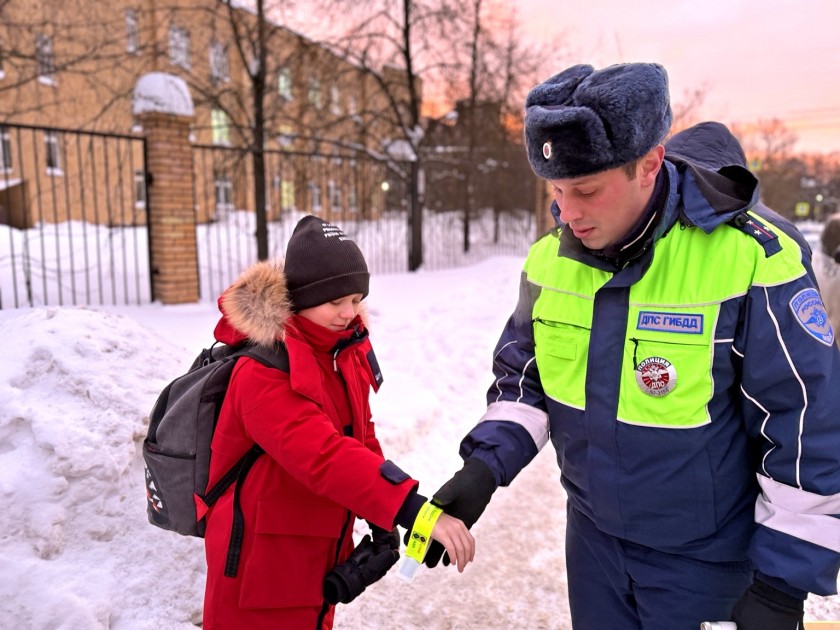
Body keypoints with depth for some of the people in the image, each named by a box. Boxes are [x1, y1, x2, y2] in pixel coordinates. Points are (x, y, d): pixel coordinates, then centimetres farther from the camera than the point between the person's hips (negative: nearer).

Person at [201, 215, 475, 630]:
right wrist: (414, 511, -44)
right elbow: (325, 457, -38)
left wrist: (382, 523, 3)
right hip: (262, 564, -7)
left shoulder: (345, 352, 0)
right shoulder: (263, 372, -26)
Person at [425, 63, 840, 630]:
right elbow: (523, 376, 3)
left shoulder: (750, 260, -23)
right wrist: (484, 465, -12)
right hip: (594, 534, 5)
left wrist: (784, 580, -12)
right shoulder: (549, 259, -8)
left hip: (702, 555, -4)